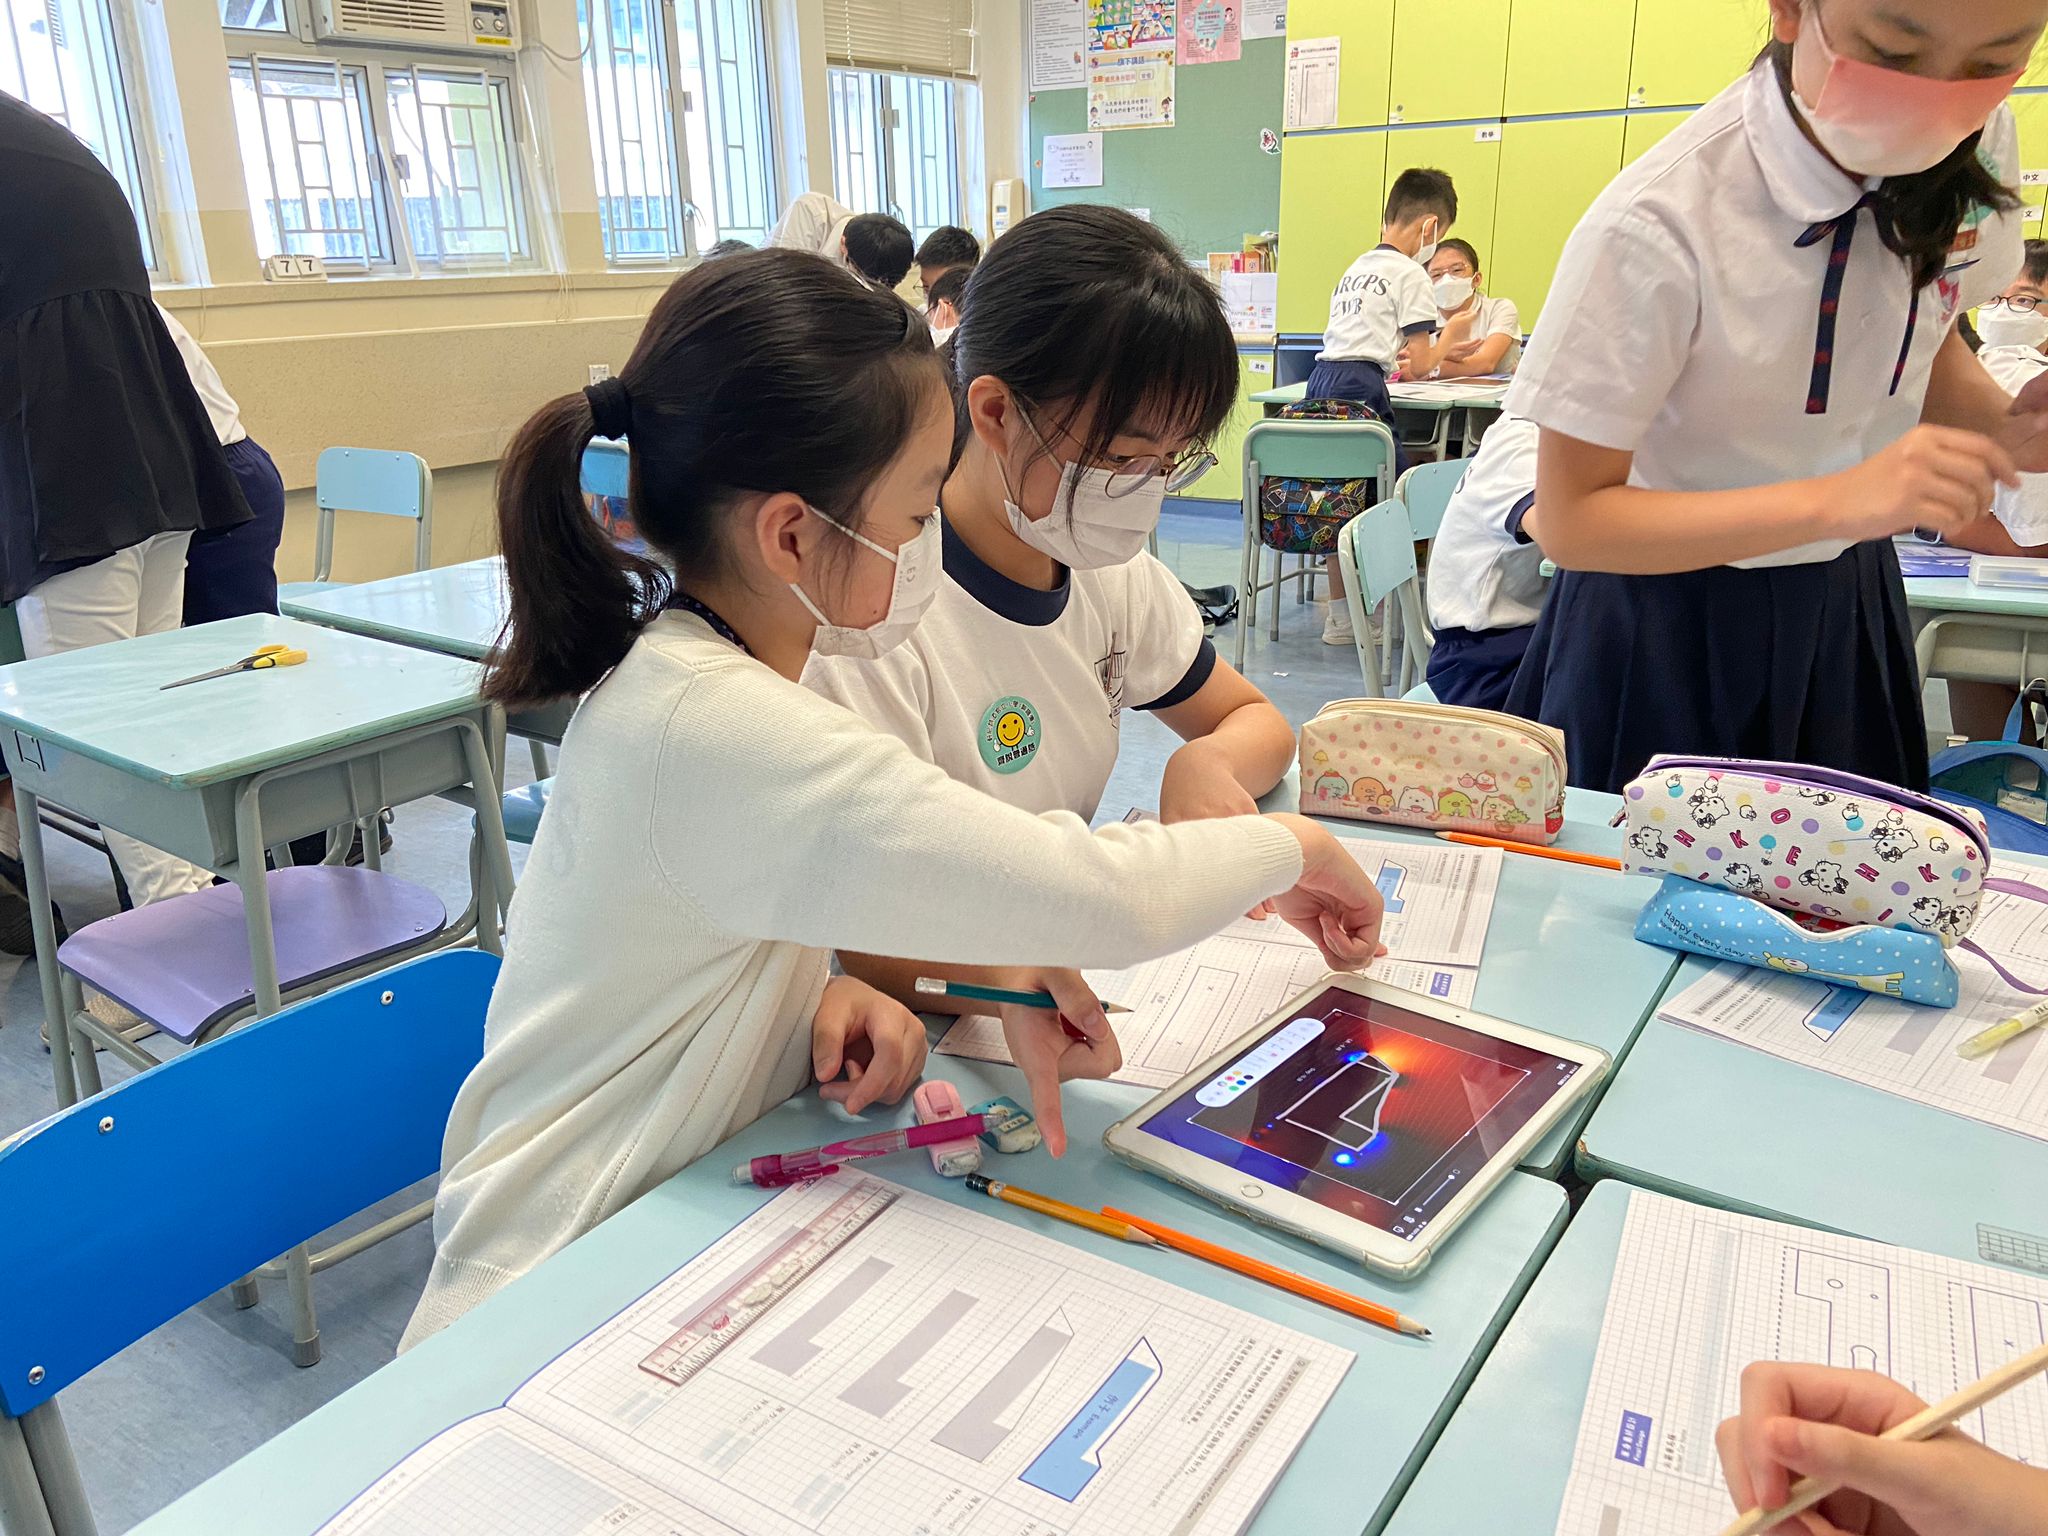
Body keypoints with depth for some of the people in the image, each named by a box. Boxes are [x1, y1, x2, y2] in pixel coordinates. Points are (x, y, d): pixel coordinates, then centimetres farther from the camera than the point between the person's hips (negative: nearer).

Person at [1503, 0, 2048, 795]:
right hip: (1669, 639, -5)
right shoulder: (1660, 224, -29)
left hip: (1849, 608, 6)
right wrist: (1836, 501, -34)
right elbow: (1569, 521, -25)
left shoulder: (1980, 141, -10)